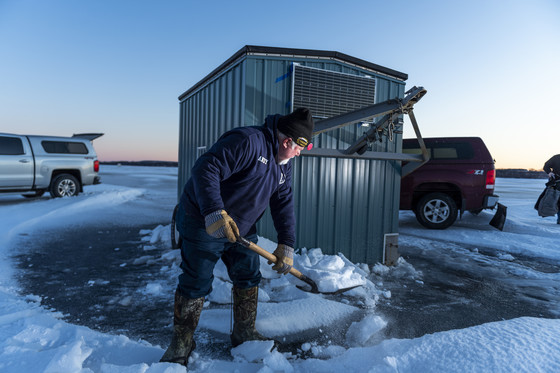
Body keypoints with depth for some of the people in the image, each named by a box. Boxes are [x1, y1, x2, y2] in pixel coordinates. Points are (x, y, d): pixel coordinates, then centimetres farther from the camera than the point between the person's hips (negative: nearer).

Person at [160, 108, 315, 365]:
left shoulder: (283, 164, 6)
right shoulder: (247, 141, -24)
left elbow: (283, 204, 6)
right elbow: (205, 169, -32)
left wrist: (286, 246, 0)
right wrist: (214, 212, -41)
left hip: (241, 229, 9)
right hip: (203, 224, -8)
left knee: (249, 278, 14)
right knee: (196, 286, 0)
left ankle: (245, 334, 35)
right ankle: (180, 345, 23)